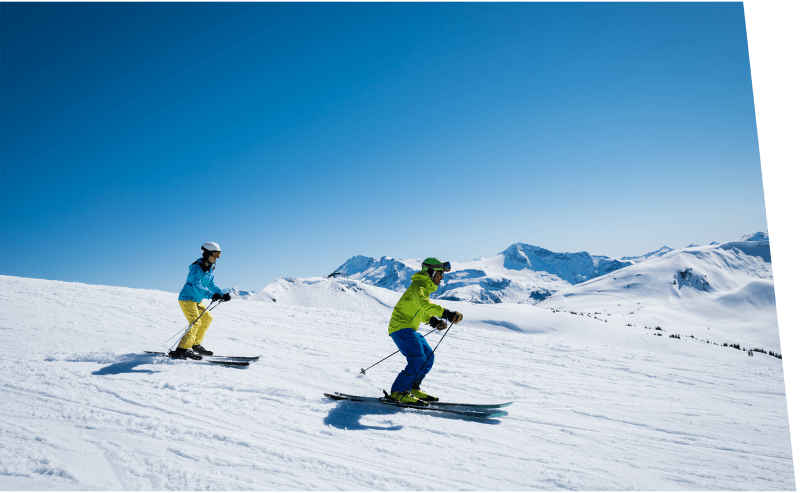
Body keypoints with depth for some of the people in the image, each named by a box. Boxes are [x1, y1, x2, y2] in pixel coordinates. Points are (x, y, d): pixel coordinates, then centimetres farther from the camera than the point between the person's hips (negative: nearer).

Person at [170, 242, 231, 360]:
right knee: (195, 322, -21)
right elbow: (196, 286, -31)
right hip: (187, 298, -10)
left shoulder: (210, 268, 9)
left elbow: (211, 285, 16)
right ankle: (181, 350, -23)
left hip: (197, 300, 10)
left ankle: (196, 345, 26)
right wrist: (211, 295, -43)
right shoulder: (197, 267, -19)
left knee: (207, 318, 17)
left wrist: (222, 295, 3)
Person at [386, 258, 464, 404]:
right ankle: (399, 392, -10)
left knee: (428, 356, 10)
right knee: (417, 360, -19)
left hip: (410, 329, 10)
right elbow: (424, 304, -37)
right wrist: (446, 314, -47)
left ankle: (413, 388, 19)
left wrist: (432, 320, 4)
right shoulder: (418, 286, -15)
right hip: (401, 327, -10)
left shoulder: (425, 287, 17)